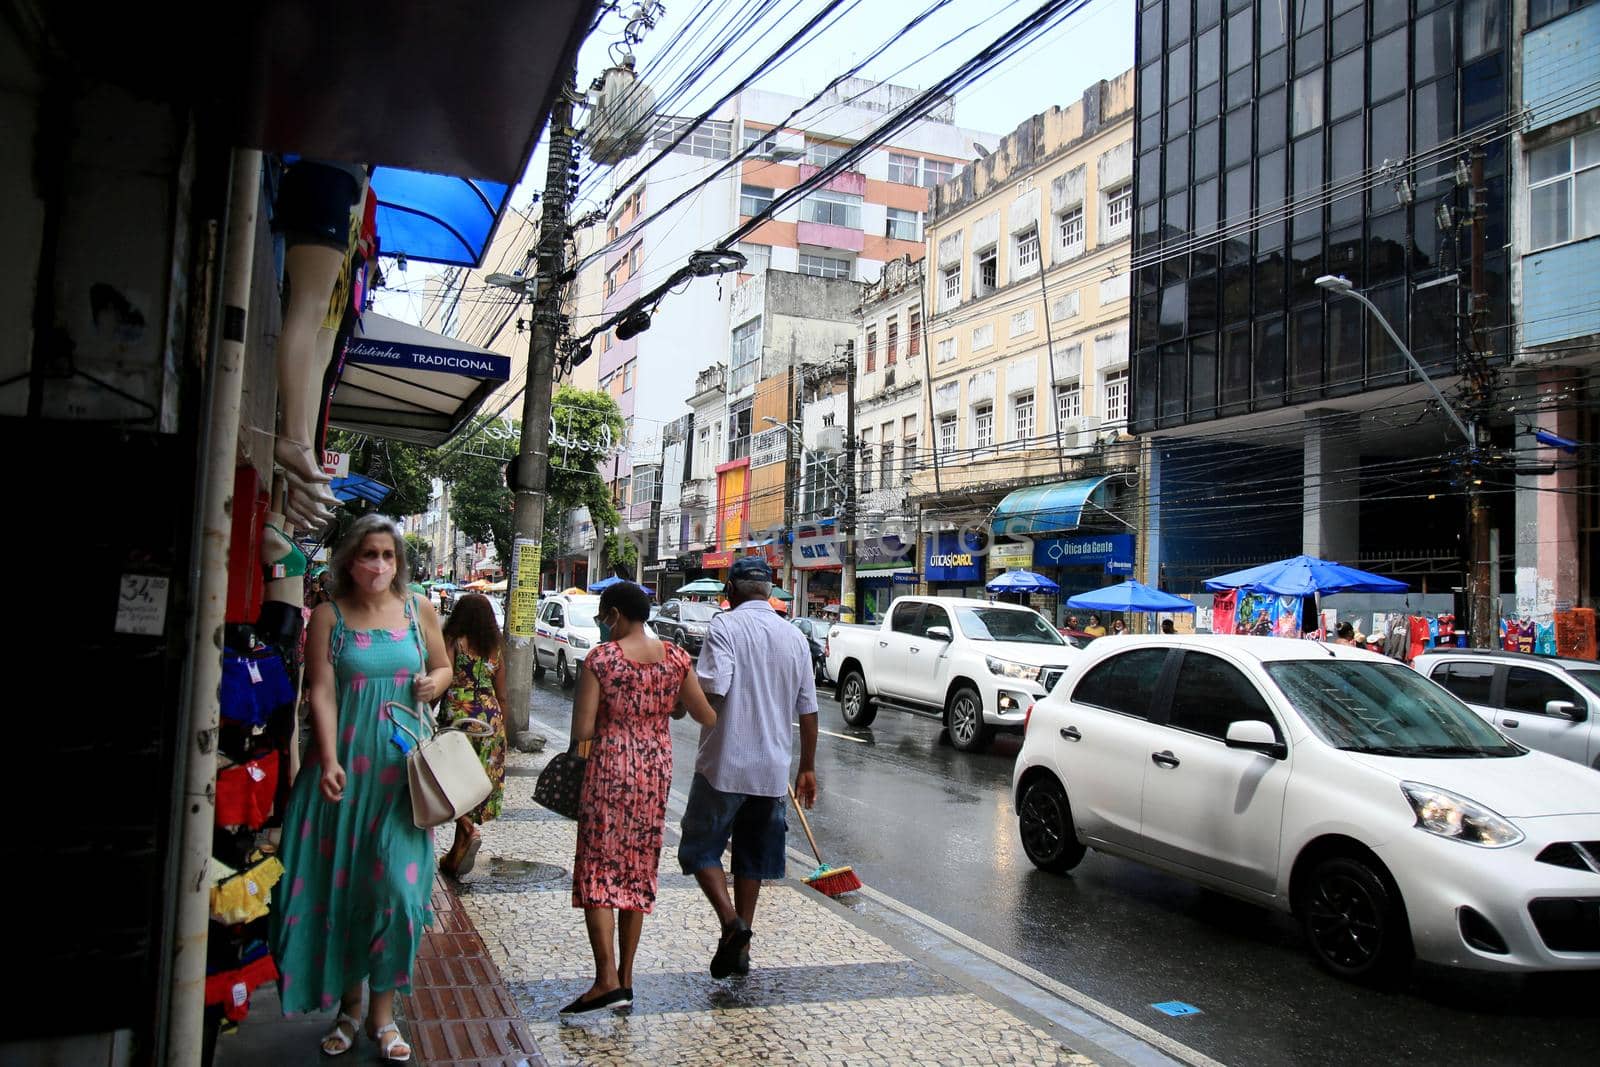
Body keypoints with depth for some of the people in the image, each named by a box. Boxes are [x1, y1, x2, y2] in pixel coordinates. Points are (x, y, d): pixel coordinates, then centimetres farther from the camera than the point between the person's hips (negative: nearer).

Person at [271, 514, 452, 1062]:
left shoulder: (419, 611, 5)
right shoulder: (330, 615, 0)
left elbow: (444, 667, 17)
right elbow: (322, 691, -6)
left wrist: (435, 682, -6)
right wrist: (329, 761, -16)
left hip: (401, 762, 1)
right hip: (344, 760, 0)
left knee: (397, 883, -3)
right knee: (340, 884, 6)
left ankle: (383, 1012, 13)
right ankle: (348, 1005, 24)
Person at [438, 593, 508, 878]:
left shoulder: (453, 642, -6)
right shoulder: (495, 648, 8)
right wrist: (502, 730, 20)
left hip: (458, 715, -5)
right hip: (490, 718, 5)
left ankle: (467, 829, -16)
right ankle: (457, 852, 18)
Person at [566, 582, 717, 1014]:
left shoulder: (601, 659, -12)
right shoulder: (675, 658, 0)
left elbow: (582, 730, -14)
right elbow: (708, 717, 3)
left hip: (609, 769, -5)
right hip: (657, 769, 5)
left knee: (597, 870, 2)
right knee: (639, 871, 13)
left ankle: (607, 979, -7)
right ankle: (625, 977, 20)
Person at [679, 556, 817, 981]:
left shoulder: (725, 627, -9)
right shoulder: (795, 637, 7)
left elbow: (711, 689, -23)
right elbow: (807, 711, 9)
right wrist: (807, 768, 17)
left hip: (725, 763, -5)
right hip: (772, 769, 5)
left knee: (699, 848, 8)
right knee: (751, 857, 16)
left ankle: (730, 921, -11)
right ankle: (741, 949, 20)